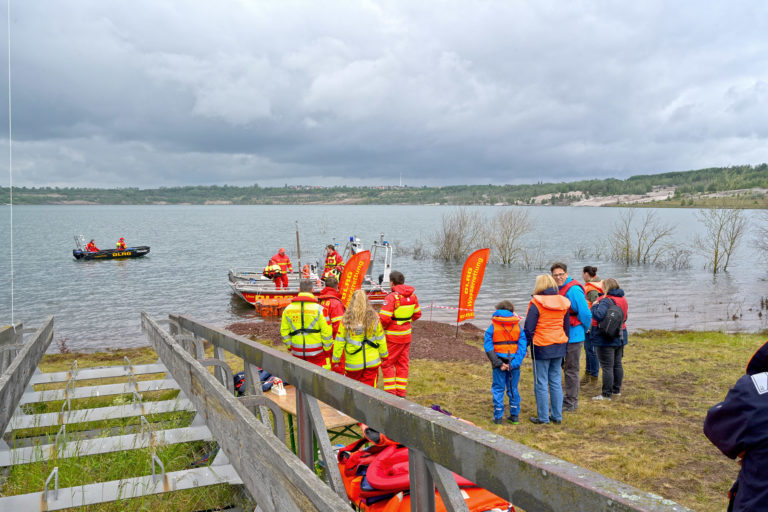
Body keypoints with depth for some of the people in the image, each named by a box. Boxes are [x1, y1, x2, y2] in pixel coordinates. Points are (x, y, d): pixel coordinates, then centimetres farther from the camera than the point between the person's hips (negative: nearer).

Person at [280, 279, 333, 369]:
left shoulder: (288, 309, 0)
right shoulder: (319, 309, -12)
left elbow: (284, 332, 6)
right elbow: (326, 332, -10)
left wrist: (291, 347, 18)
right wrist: (327, 350, 2)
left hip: (297, 352, 4)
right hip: (317, 354, -4)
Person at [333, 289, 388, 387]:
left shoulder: (346, 320, -10)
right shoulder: (374, 318, -6)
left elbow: (339, 342, -6)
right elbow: (381, 340, 3)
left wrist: (335, 359, 6)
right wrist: (383, 355, 17)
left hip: (353, 363, -1)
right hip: (372, 362, 1)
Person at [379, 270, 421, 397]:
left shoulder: (392, 297, -20)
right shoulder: (412, 295, 2)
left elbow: (384, 318, -23)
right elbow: (417, 314, 12)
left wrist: (380, 327, -3)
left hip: (393, 336, -7)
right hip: (406, 335, 7)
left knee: (387, 363, 5)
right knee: (402, 363, 14)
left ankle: (390, 392, 5)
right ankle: (401, 393, 20)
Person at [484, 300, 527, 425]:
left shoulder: (492, 327, -2)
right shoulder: (518, 327, 2)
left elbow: (488, 347, -10)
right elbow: (522, 347, -6)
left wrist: (499, 363, -13)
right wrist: (514, 363, -12)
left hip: (499, 364, -2)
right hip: (514, 363, 2)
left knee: (498, 389, 6)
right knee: (513, 389, 14)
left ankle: (498, 417, 8)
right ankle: (514, 416, 19)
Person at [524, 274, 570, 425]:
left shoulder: (536, 304, -14)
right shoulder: (563, 303, 5)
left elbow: (528, 328, -14)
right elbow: (567, 326, 12)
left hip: (542, 347, -6)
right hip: (559, 347, 6)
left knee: (541, 383, 4)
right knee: (555, 382, 14)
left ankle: (543, 417, 10)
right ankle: (557, 416, 19)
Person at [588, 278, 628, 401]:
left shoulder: (606, 301, -20)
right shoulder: (623, 300, 10)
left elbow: (598, 315, -31)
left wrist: (594, 305, -15)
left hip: (606, 339, -9)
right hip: (620, 337, 9)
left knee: (607, 367, -4)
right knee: (617, 365, 17)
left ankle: (606, 394, 1)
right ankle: (617, 390, 27)